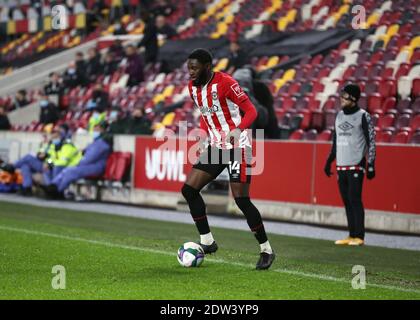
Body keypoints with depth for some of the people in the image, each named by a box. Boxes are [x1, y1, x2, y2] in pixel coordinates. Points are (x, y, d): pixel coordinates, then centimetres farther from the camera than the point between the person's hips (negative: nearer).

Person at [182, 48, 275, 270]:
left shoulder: (225, 83, -17)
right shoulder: (193, 87, 6)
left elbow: (251, 110, -19)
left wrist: (238, 129, -36)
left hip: (237, 147, -8)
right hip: (216, 147, 8)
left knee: (241, 199, -10)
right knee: (189, 189, -2)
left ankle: (266, 251, 3)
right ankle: (207, 242, 7)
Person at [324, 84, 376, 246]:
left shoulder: (363, 116, -5)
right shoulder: (339, 115, 14)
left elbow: (371, 141, -6)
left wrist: (371, 165, -11)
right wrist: (329, 162, 18)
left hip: (356, 166, -6)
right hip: (341, 166, 6)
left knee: (355, 200, -9)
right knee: (346, 201, 6)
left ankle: (359, 236, -5)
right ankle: (351, 235, 10)